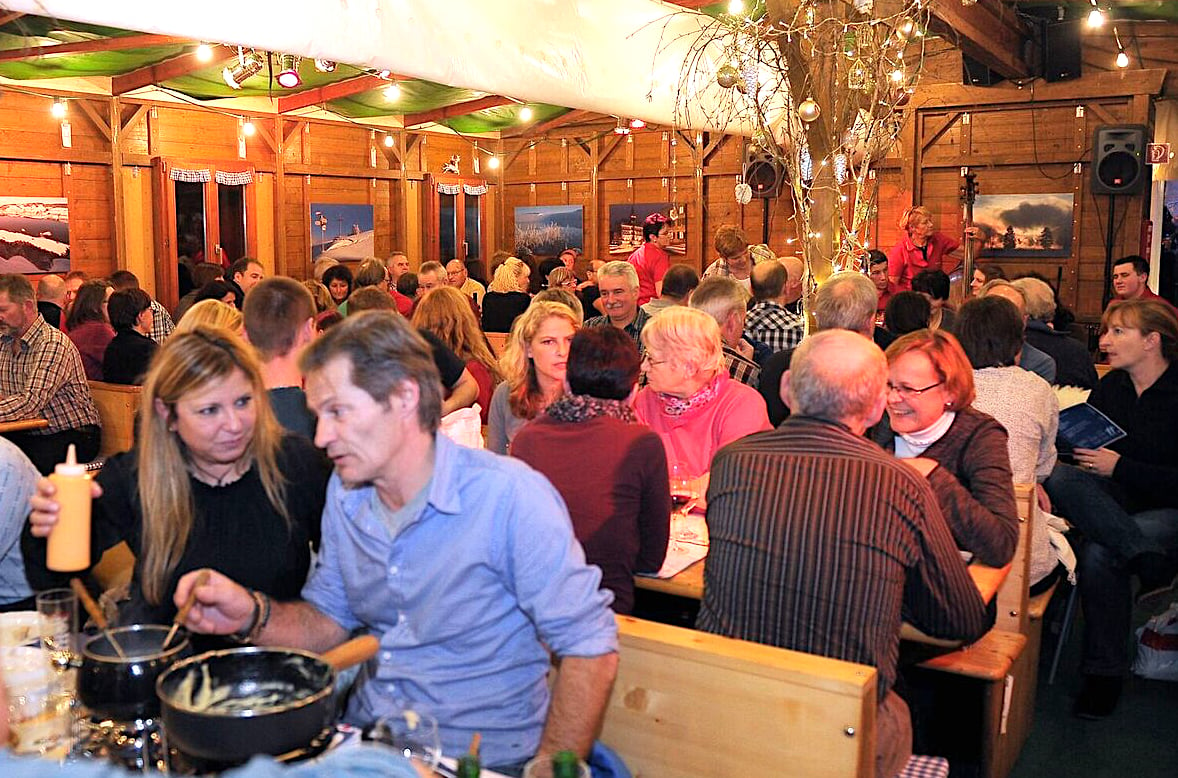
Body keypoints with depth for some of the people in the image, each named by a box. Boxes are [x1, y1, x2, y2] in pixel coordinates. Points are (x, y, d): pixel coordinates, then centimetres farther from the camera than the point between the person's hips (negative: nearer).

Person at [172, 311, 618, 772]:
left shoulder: (510, 496, -19)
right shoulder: (345, 494, 2)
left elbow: (590, 648, -16)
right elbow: (330, 620, 12)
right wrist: (253, 615, -7)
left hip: (480, 760, -6)